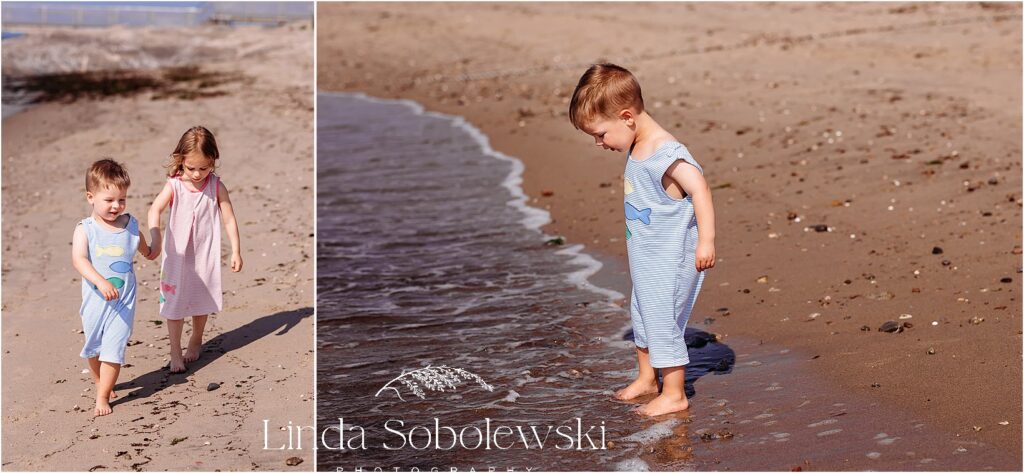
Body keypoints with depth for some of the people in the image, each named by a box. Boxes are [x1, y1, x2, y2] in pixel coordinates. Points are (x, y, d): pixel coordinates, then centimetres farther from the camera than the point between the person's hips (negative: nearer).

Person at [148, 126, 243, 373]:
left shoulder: (217, 187, -9)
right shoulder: (174, 185, -14)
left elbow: (229, 219, -4)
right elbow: (155, 209, -27)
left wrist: (236, 251, -5)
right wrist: (155, 238, -44)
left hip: (205, 256, 2)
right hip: (177, 256, -2)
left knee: (202, 301, 17)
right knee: (175, 302, 2)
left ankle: (196, 341, 39)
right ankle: (175, 352, 13)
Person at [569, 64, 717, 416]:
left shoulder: (666, 154, -25)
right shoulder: (637, 150, 6)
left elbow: (699, 189, -30)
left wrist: (706, 239, -33)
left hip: (669, 258, -10)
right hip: (646, 256, 10)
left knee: (662, 321, -2)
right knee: (641, 316, 21)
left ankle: (674, 394, 11)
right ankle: (647, 378, 39)